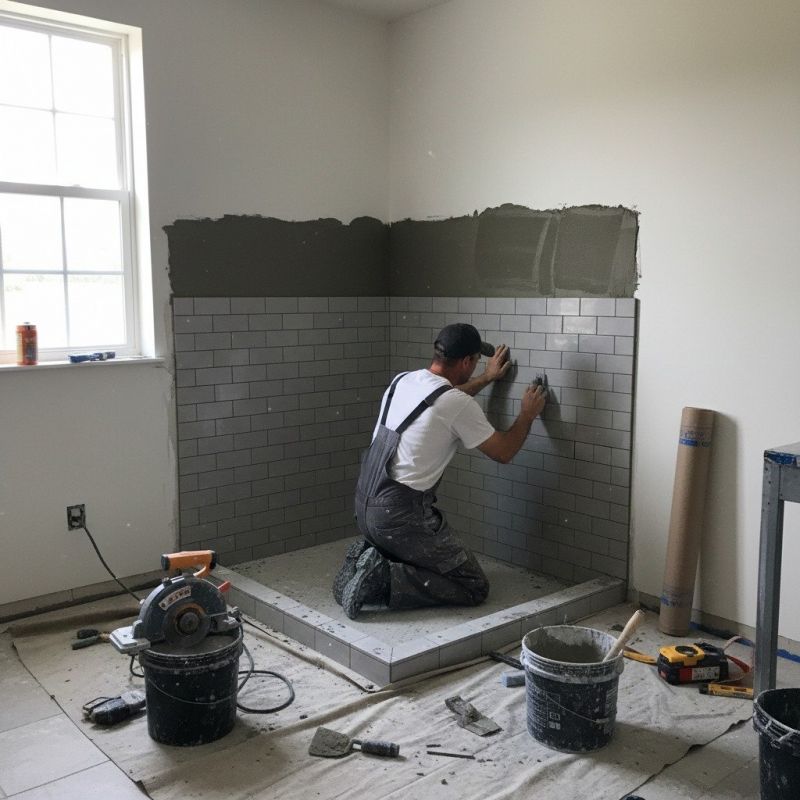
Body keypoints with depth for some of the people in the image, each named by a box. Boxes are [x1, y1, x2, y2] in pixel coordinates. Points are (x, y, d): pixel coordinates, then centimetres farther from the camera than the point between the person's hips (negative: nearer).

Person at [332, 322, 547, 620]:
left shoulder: (402, 381, 8)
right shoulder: (459, 406, -15)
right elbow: (503, 452, -1)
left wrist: (488, 378, 40)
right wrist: (528, 414, 16)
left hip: (365, 506, 8)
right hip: (400, 515, -8)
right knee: (474, 587, 1)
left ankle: (368, 559, 4)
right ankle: (382, 580, -12)